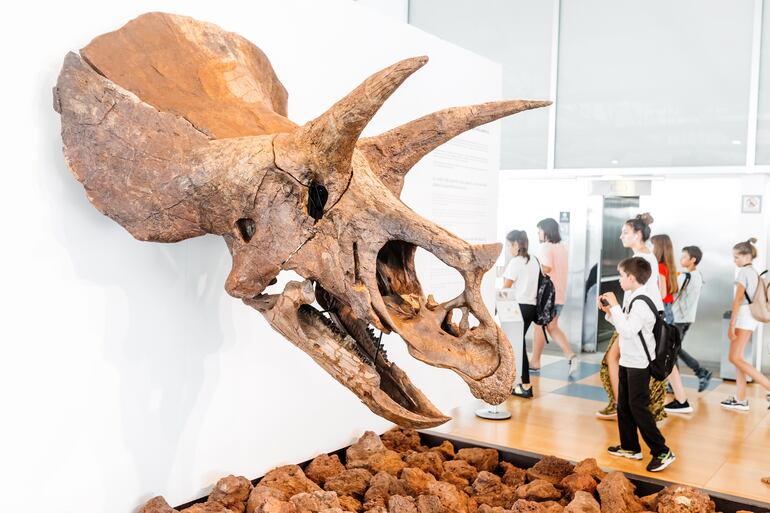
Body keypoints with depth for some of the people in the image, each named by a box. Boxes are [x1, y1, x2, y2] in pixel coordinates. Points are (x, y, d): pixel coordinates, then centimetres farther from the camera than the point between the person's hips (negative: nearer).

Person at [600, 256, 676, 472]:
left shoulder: (641, 302, -21)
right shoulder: (630, 297, 7)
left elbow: (628, 330, -28)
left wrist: (615, 306, -24)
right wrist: (609, 311, 3)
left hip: (639, 363, -10)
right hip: (627, 360, 10)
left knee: (638, 407, -6)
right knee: (623, 405, 15)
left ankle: (662, 452, 3)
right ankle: (630, 447, 26)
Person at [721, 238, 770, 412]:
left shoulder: (744, 272, -12)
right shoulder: (754, 272, 17)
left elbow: (738, 300, -17)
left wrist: (731, 324, -18)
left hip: (744, 317, -10)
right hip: (750, 317, 10)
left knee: (735, 358, -9)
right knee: (737, 358, 9)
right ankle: (740, 399, 8)